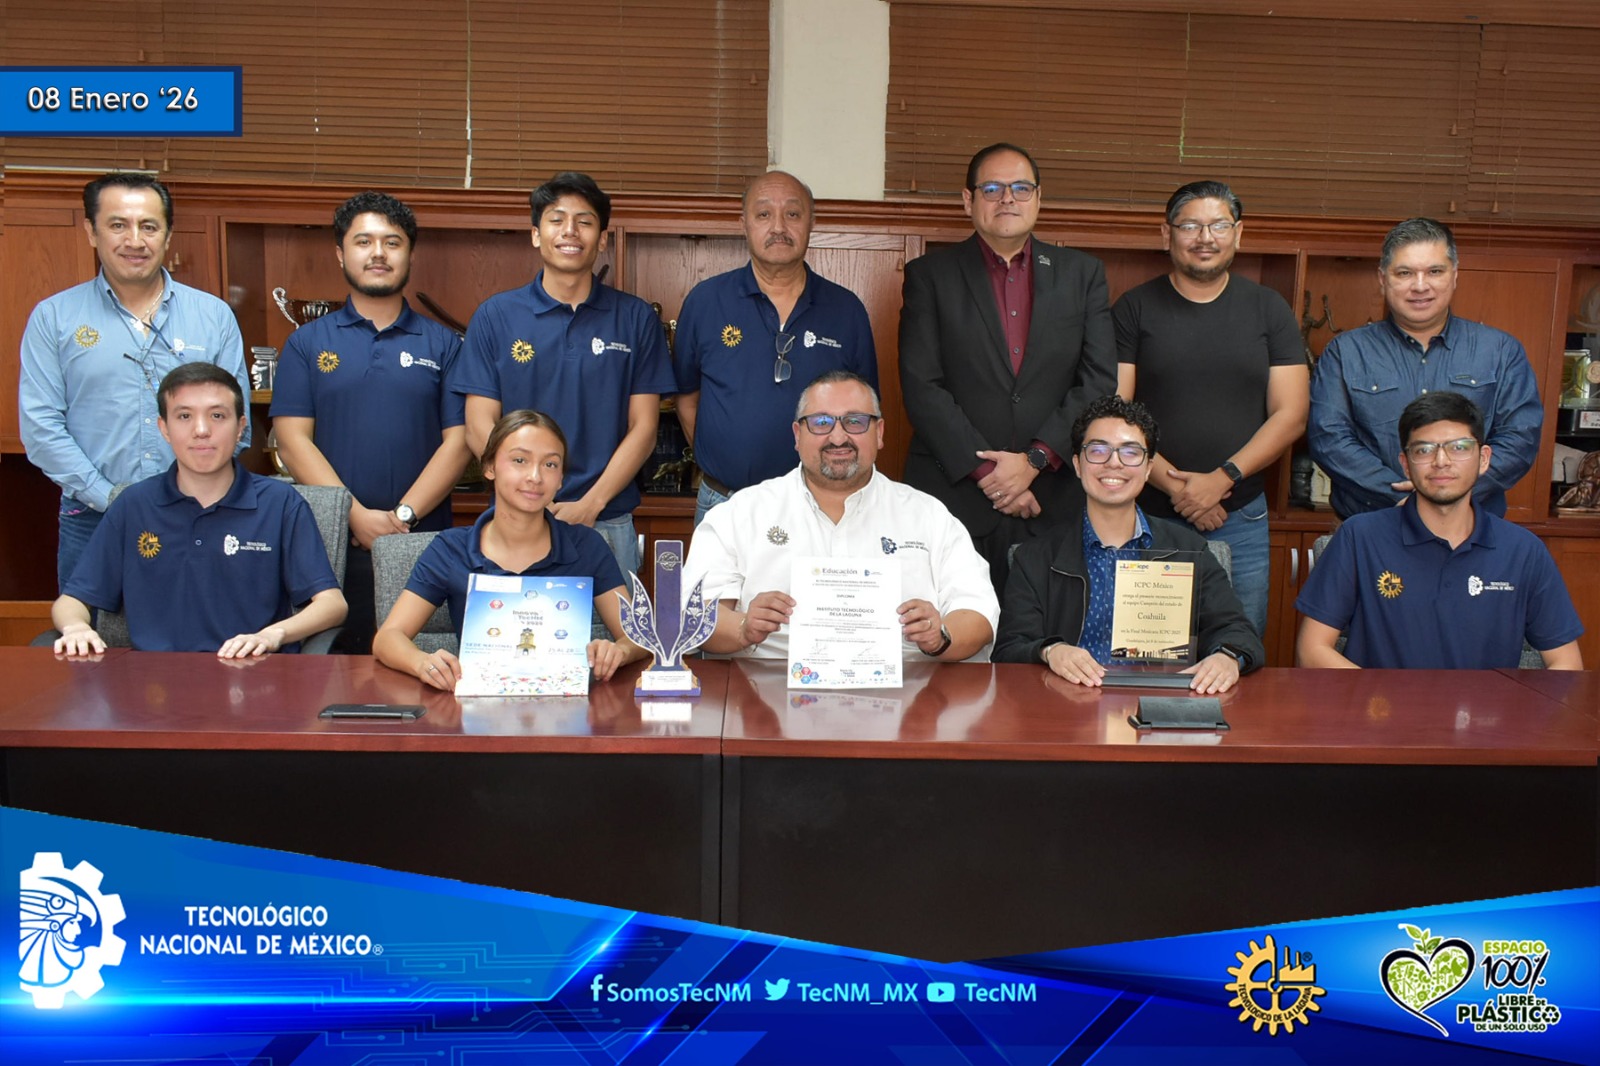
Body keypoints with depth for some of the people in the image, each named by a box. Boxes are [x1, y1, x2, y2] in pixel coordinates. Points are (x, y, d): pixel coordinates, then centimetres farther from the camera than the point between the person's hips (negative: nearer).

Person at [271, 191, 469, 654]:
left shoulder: (443, 345, 10)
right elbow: (293, 442, 1)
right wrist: (358, 517, -11)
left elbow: (457, 441, 2)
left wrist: (404, 515, -11)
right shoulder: (308, 343, 10)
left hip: (422, 543, 0)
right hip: (329, 546, 0)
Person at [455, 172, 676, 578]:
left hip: (609, 525, 0)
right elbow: (480, 427, 1)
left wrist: (589, 505, -11)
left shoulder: (636, 319, 6)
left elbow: (643, 427, 2)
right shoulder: (494, 316, 6)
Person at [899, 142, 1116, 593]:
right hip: (952, 497, -1)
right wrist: (985, 470, -10)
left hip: (1054, 502, 2)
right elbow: (921, 387, -3)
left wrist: (1035, 460, -9)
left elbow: (1100, 381, 3)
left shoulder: (1083, 274, 11)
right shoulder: (930, 275, 5)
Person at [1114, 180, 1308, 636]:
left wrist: (1222, 479, -11)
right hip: (1149, 515, -1)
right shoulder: (1134, 308, 3)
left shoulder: (1268, 309, 7)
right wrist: (1172, 483, -15)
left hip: (1240, 519, 1)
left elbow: (1291, 413, 2)